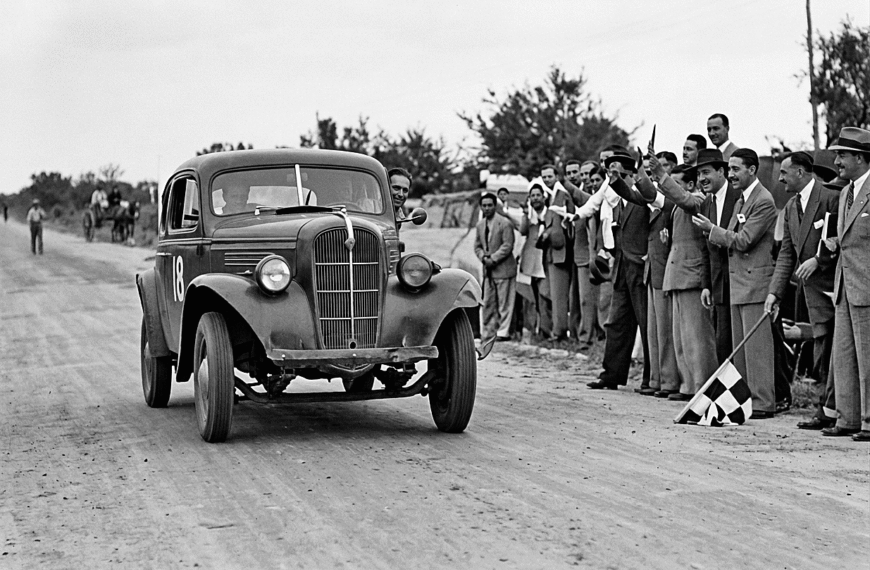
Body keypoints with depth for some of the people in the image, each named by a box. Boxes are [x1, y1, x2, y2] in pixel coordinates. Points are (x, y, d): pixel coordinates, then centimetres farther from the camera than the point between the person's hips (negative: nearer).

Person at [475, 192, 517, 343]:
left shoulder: (505, 224, -9)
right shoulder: (480, 225, 11)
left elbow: (507, 246, -14)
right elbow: (477, 246, 15)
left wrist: (493, 258, -17)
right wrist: (483, 257, -5)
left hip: (503, 269, -6)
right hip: (488, 269, 6)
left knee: (504, 303, -3)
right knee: (488, 303, 7)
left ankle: (503, 332, 0)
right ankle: (488, 333, 12)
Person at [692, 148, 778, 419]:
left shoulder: (764, 201, -13)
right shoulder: (741, 200, 18)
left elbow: (743, 241, -17)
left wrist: (711, 229, -10)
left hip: (755, 281, -10)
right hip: (738, 283, 10)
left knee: (756, 344, -8)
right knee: (740, 346, 12)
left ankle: (763, 403, -5)